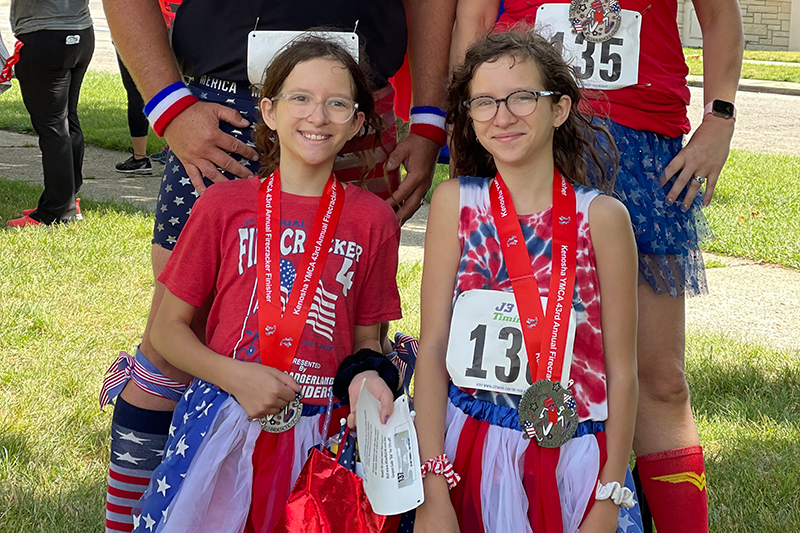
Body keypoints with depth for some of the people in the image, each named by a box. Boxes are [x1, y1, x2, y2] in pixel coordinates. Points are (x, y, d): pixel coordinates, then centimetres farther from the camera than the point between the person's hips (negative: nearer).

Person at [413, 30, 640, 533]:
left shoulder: (601, 216, -5)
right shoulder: (455, 202, -2)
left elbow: (622, 370, -2)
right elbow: (432, 346, -3)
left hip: (571, 459, 0)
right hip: (468, 450, 1)